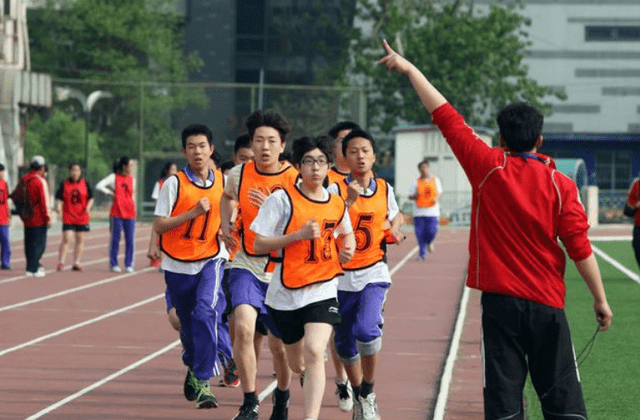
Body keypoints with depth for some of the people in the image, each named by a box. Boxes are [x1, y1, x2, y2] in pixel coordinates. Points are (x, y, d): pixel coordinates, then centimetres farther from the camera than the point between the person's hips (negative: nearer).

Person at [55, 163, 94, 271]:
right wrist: (58, 206, -19)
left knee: (80, 240, 5)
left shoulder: (85, 183, 6)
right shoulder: (64, 184, 2)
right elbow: (59, 198, 1)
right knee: (66, 239, -10)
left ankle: (76, 263, 12)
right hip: (68, 217, -2)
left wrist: (88, 206, -11)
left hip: (82, 217, 2)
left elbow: (91, 198, 8)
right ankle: (61, 262, -4)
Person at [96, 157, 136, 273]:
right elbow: (99, 186, -7)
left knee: (130, 240, 1)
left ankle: (129, 264, 7)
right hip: (117, 213, -4)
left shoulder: (132, 179, 13)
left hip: (130, 213, 4)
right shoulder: (114, 177, 0)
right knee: (115, 239, 1)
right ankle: (114, 264, 8)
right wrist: (110, 192, -6)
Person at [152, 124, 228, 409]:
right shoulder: (174, 184, -6)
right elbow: (158, 225, -11)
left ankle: (202, 381, -20)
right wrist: (192, 213, -21)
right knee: (187, 322, 12)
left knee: (205, 314, -22)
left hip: (210, 260, 0)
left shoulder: (223, 181, 3)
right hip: (178, 265, 0)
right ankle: (193, 367, 42)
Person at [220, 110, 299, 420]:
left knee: (280, 346, 9)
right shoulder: (239, 174, -1)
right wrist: (226, 225, 8)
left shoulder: (294, 180, -10)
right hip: (246, 266, 1)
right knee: (244, 327, -24)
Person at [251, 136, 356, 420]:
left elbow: (346, 233, 25)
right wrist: (299, 234, -20)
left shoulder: (337, 204, 4)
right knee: (297, 364, 12)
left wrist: (347, 249, 2)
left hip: (323, 290, 1)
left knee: (313, 352, -22)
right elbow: (259, 245, -10)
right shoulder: (282, 199, -8)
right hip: (286, 291, 0)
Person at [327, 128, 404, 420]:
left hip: (373, 273, 0)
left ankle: (368, 394, -5)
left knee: (366, 330, -23)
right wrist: (348, 201, -30)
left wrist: (394, 229, 5)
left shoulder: (384, 189, 5)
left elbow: (395, 215, 26)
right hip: (342, 275, 0)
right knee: (344, 344, 9)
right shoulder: (336, 189, -7)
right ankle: (358, 395, 33)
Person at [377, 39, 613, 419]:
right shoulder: (561, 185, -2)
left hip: (500, 300, -1)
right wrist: (601, 300, 4)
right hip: (548, 302, 1)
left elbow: (446, 115, 2)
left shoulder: (489, 167, -3)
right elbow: (580, 248, -5)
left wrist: (410, 69, 11)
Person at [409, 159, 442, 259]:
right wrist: (416, 195, -15)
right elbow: (410, 197, 7)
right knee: (420, 233, -5)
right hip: (419, 211, 0)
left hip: (432, 211, 0)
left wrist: (436, 199, -5)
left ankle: (429, 242, 24)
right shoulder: (416, 182, 6)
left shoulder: (435, 180, 9)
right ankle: (422, 253, 8)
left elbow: (439, 192, 16)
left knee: (432, 231, -10)